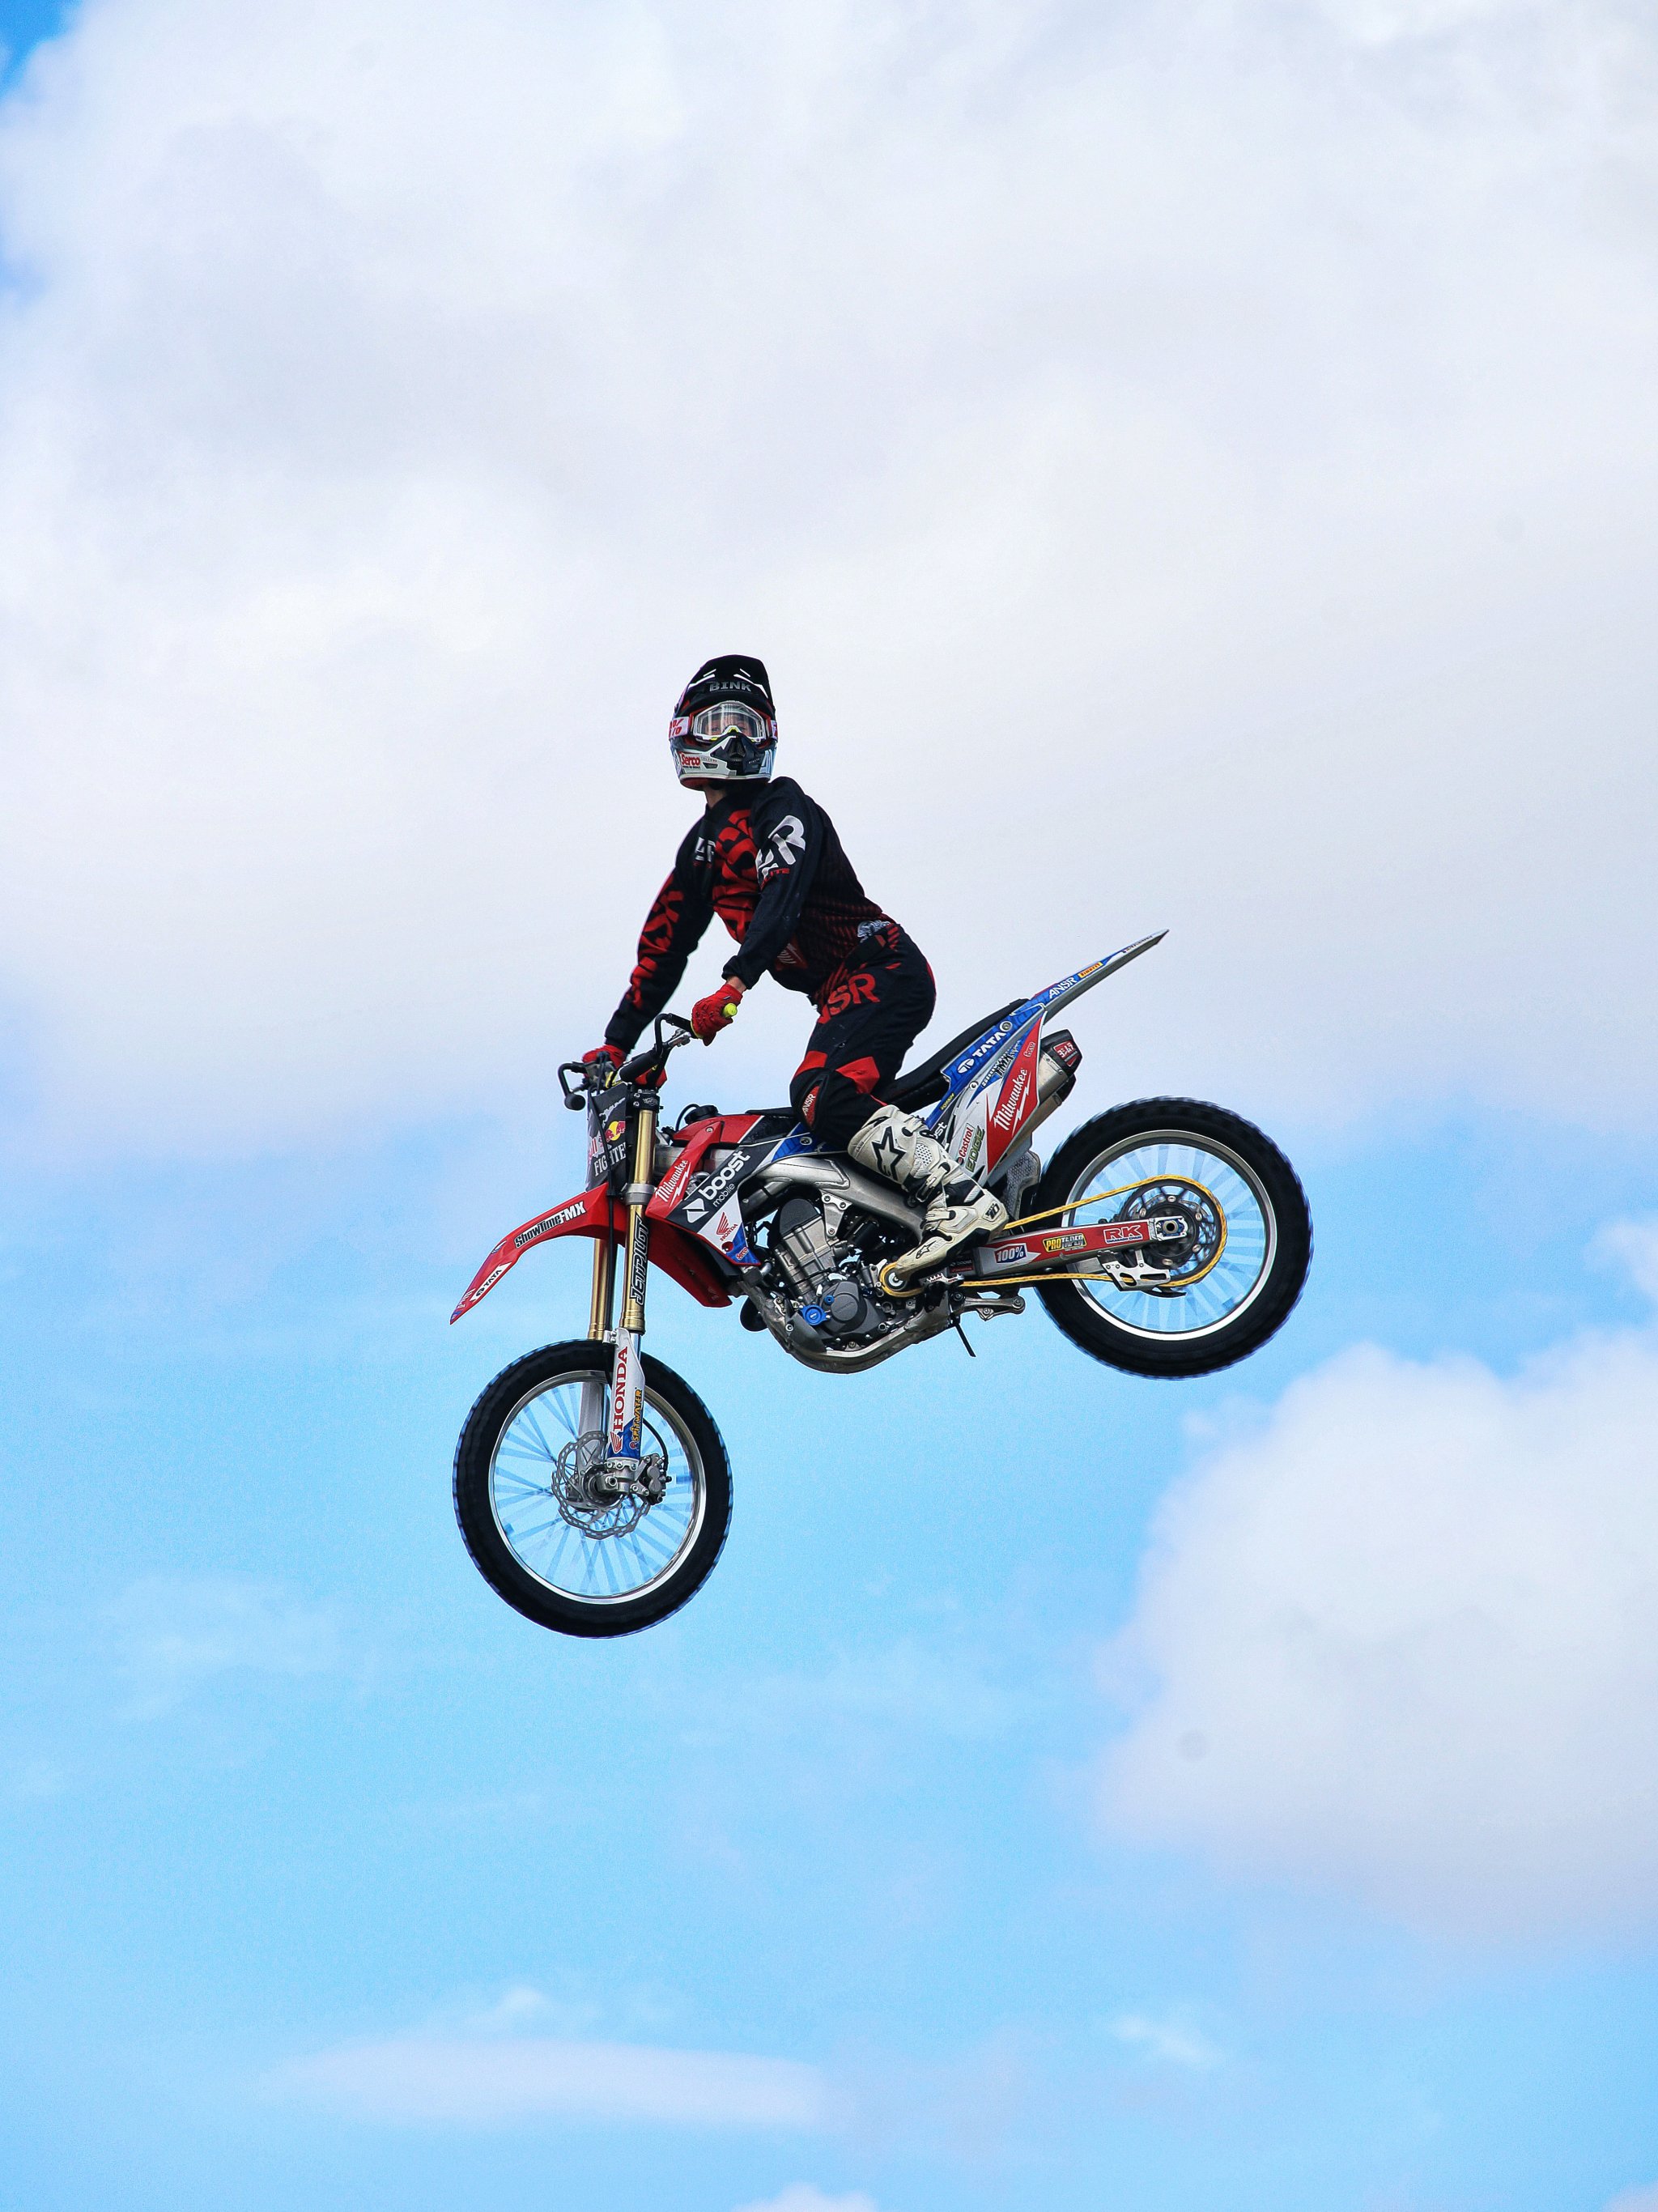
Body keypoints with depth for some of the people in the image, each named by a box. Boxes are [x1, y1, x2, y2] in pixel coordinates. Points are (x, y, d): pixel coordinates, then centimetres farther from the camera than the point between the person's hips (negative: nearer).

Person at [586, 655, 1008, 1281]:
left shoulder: (782, 807, -5)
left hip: (881, 970, -10)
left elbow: (782, 893, -23)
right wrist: (617, 1042, 20)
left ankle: (961, 1200, -38)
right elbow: (664, 943, 24)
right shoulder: (702, 847, 21)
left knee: (825, 1098, -28)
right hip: (840, 993, 10)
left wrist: (735, 984, -37)